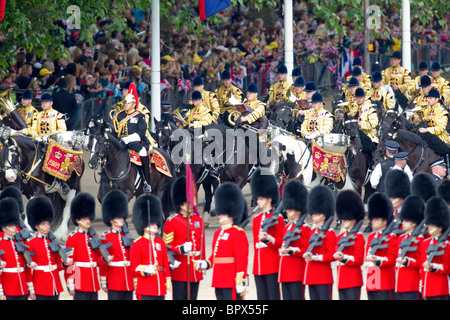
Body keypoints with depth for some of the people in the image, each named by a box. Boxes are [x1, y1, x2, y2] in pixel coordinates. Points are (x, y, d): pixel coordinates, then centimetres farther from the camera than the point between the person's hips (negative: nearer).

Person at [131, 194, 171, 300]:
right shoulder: (137, 244, -4)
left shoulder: (160, 242, 14)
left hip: (160, 288, 6)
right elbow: (135, 267, -6)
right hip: (145, 290, -6)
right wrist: (145, 270, -25)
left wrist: (167, 283, 14)